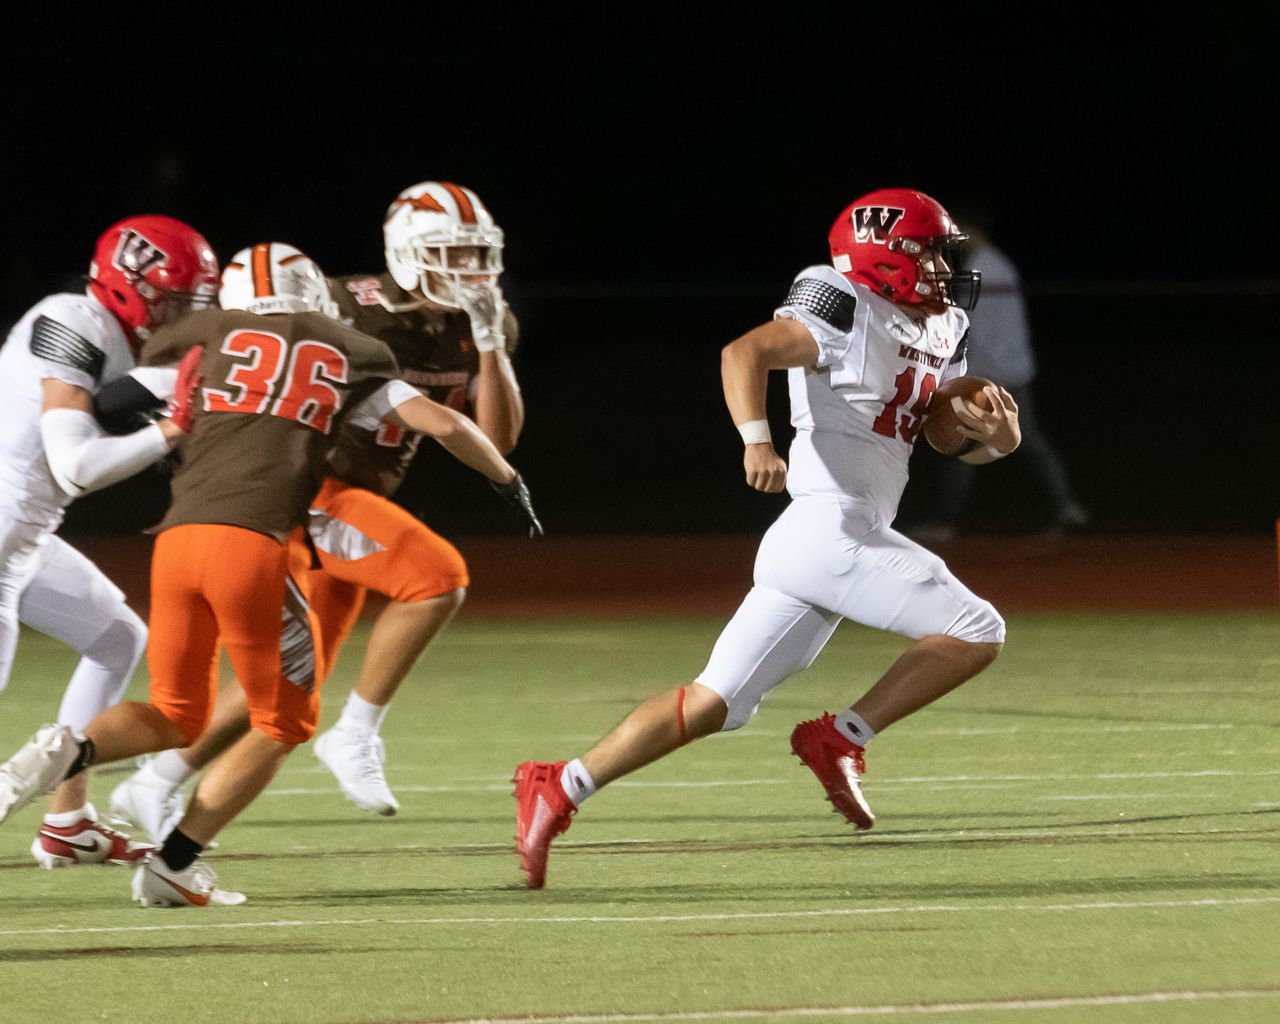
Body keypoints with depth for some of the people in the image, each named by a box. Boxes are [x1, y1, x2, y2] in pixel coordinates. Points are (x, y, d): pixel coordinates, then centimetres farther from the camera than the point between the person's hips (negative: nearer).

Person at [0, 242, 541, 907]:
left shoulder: (210, 333, 20)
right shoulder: (347, 352, 17)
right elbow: (443, 425, 14)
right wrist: (507, 479, 31)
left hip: (177, 540, 3)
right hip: (253, 544, -3)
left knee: (175, 717, 20)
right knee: (282, 724, 17)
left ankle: (68, 752, -9)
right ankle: (174, 865, 6)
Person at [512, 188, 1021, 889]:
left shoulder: (937, 337, 20)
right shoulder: (849, 311, -7)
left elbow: (953, 439, 26)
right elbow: (745, 352, -19)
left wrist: (996, 438, 2)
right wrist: (756, 438, -35)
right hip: (832, 530, -9)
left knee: (714, 704, 6)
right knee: (976, 633, -8)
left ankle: (559, 788, 5)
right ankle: (840, 739, -6)